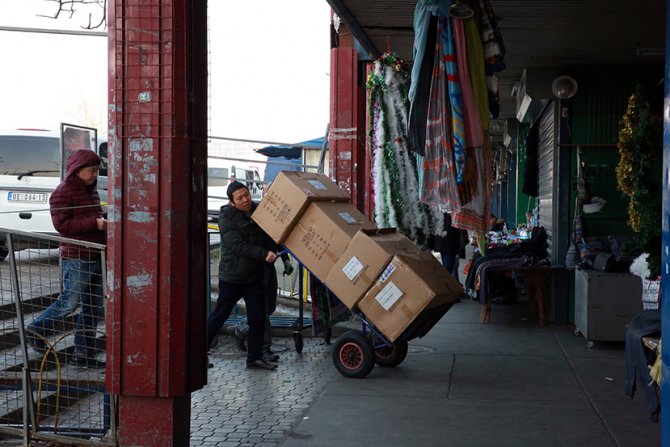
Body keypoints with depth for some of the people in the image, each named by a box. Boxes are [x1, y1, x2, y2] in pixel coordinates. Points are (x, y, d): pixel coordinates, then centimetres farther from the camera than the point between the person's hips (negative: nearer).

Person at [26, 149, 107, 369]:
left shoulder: (90, 190, 17)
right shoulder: (63, 192, -10)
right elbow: (62, 225, -19)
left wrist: (104, 224, 10)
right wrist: (94, 223, -22)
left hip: (96, 256, 9)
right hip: (76, 258, -9)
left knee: (94, 308, 8)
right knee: (70, 302, -4)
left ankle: (84, 354, 14)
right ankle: (36, 330, 18)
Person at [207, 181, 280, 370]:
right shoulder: (226, 217, -12)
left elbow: (269, 237, 16)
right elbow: (237, 245, -22)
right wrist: (264, 254, -29)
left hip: (255, 276, 5)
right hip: (232, 276, -5)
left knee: (258, 318, 5)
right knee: (219, 316, 4)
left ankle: (255, 357, 15)